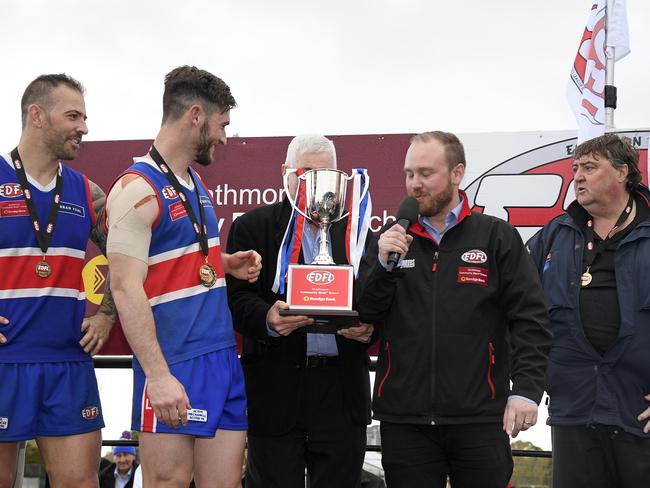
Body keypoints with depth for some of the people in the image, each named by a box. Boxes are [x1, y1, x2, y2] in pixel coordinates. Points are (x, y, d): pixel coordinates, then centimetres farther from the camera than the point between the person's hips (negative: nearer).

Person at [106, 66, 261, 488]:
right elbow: (126, 288, -18)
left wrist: (228, 263, 8)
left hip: (224, 358, 8)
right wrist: (158, 376, -25)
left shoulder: (197, 185, 15)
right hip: (175, 364, -8)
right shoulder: (138, 188, -11)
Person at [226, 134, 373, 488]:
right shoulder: (252, 227, 4)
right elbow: (236, 298, -3)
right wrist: (266, 318, -23)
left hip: (341, 389, 3)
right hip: (277, 390, -2)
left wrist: (368, 327, -9)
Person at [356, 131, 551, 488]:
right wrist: (384, 263, -10)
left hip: (480, 418, -2)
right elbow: (362, 317, 6)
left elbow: (530, 321, -2)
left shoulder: (498, 237, 3)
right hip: (403, 418, 2)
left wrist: (526, 389, -13)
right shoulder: (390, 239, 10)